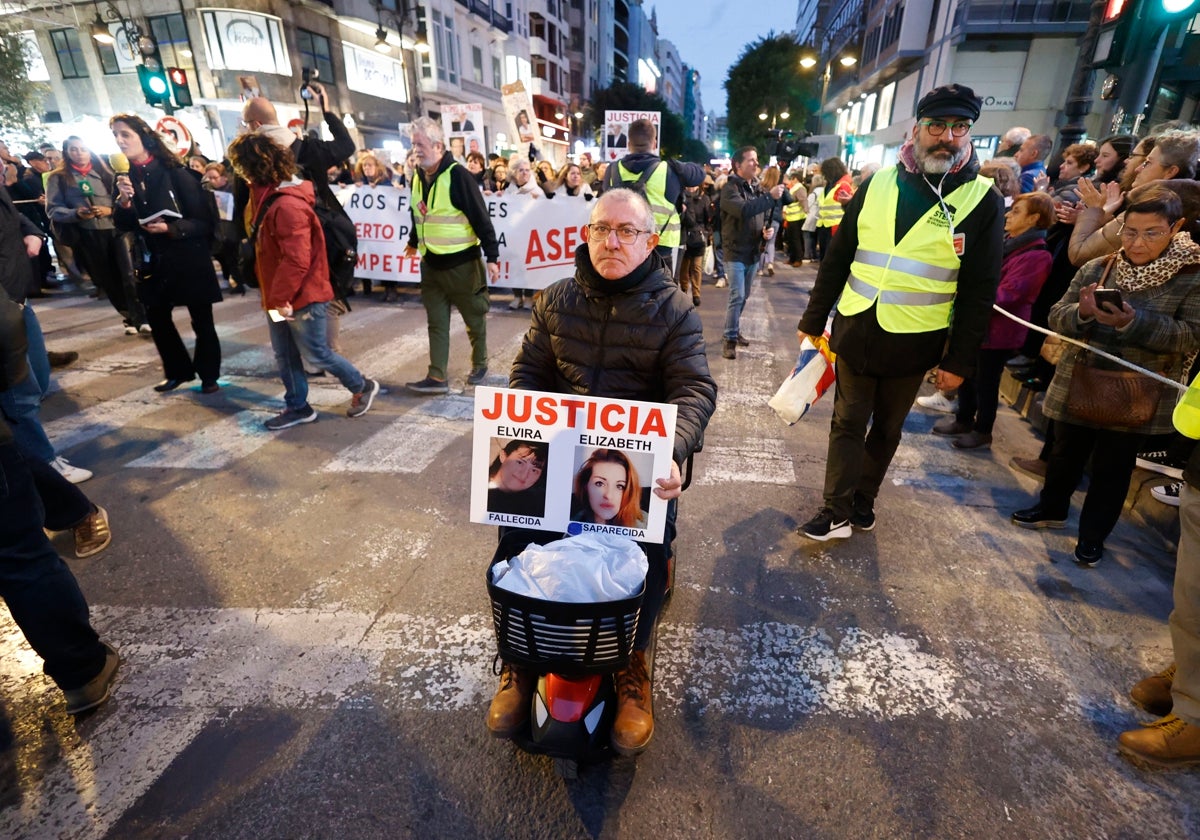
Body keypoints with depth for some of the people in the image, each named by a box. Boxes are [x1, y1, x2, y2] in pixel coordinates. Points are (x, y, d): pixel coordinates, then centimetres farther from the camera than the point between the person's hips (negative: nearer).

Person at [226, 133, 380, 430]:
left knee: (316, 355, 2)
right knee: (284, 355, 14)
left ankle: (363, 387, 20)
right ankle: (297, 407, 26)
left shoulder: (288, 205, -23)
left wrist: (278, 297, -21)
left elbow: (296, 261, -28)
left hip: (302, 297, -10)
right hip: (279, 298, 10)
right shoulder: (270, 196, 10)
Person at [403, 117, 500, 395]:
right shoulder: (417, 177, 7)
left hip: (462, 262, -6)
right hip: (431, 263, 7)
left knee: (474, 318, 10)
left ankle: (480, 364, 28)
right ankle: (437, 377, 6)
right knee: (436, 323, 4)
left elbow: (481, 218, -17)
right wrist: (414, 242, 34)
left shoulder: (457, 175, -15)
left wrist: (492, 257, -21)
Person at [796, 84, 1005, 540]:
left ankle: (863, 498, 31)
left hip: (914, 342, -1)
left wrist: (960, 361, -5)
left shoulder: (983, 201, -3)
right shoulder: (878, 185, 3)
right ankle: (837, 513, 14)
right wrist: (813, 321, 5)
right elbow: (837, 259, 5)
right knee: (848, 423, 5)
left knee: (887, 428, 13)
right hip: (855, 330, 1)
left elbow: (979, 291, -3)